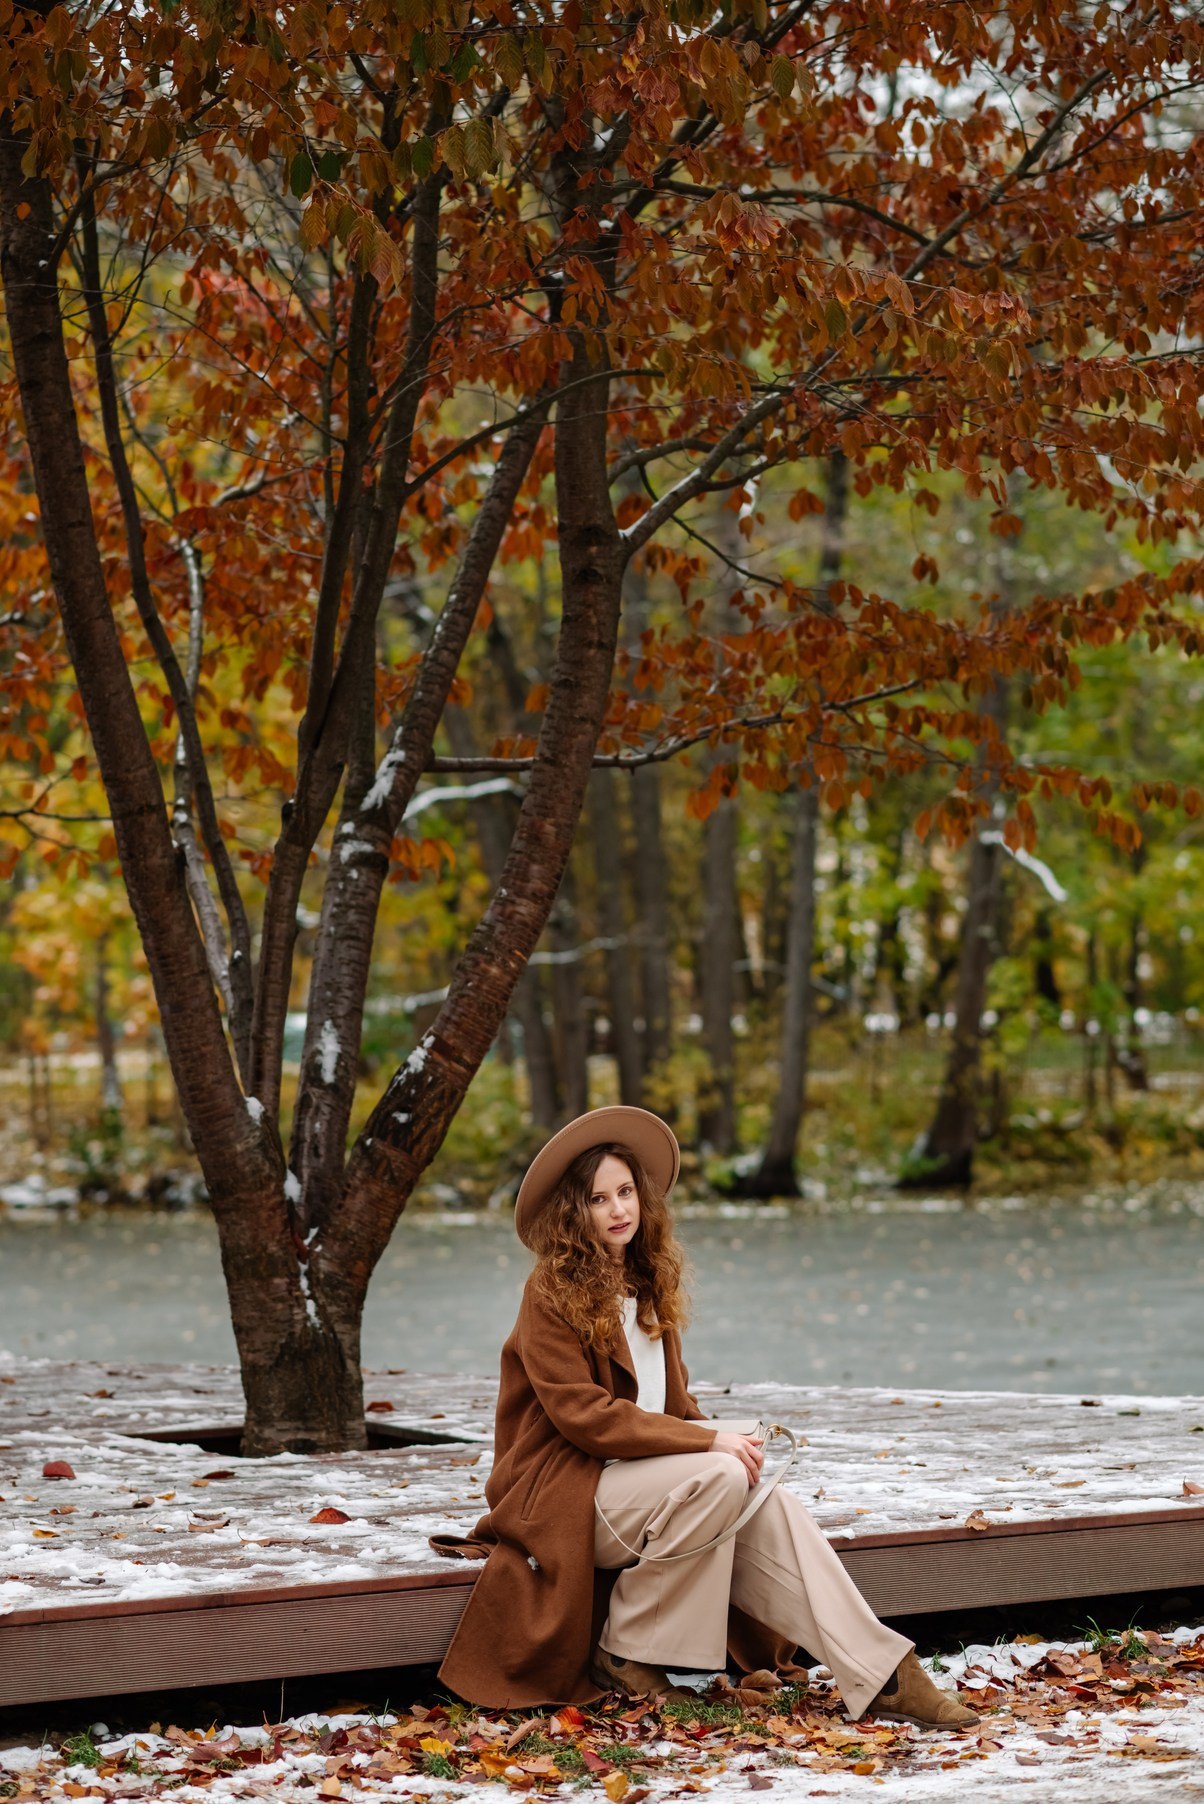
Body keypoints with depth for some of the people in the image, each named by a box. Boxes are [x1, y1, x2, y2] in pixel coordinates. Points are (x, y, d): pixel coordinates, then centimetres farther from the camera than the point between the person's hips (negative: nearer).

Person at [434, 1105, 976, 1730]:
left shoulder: (649, 1288, 15)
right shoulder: (551, 1297, -10)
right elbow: (584, 1415, -18)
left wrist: (722, 1440, -5)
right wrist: (709, 1442, -22)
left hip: (636, 1472, 7)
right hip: (565, 1490, -6)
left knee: (767, 1501, -20)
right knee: (721, 1479, -30)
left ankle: (883, 1677, -26)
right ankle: (623, 1652, -18)